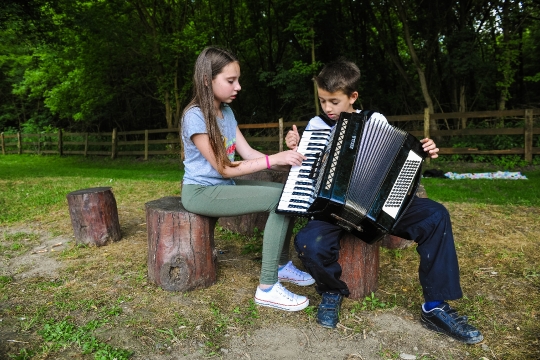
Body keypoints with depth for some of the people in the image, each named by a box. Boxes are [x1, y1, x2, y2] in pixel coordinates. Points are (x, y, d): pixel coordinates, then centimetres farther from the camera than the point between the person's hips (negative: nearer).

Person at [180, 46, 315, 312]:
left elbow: (249, 153, 2)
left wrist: (286, 163, -12)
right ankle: (267, 288, -17)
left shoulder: (226, 111, 7)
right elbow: (224, 169, -20)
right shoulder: (195, 116, -18)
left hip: (224, 186, 8)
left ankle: (282, 264, 10)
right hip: (202, 192, -8)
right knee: (278, 199, -23)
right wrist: (273, 159, -23)